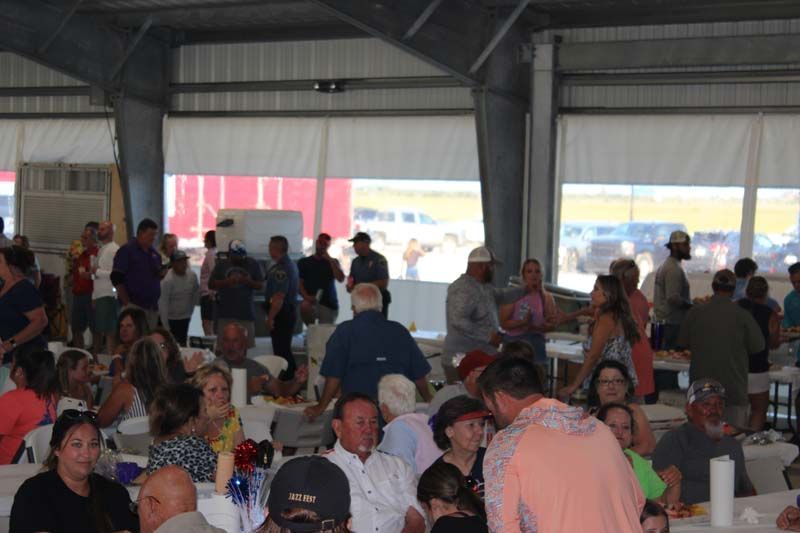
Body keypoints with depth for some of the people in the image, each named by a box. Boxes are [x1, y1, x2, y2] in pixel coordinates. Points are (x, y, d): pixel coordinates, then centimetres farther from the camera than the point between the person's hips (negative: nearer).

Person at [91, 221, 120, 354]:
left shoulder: (114, 249, -10)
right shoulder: (101, 249, 19)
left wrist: (98, 272, -14)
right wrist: (94, 296, 19)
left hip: (109, 296, -9)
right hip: (99, 296, 9)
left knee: (109, 331, -9)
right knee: (97, 331, 13)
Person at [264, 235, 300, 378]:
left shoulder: (281, 269, -20)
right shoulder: (290, 264, 14)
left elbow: (279, 297, -25)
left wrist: (270, 318, -22)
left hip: (281, 313, -11)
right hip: (290, 310, 11)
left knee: (281, 350, -6)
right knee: (285, 349, 18)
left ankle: (286, 379, -4)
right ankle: (292, 376, 24)